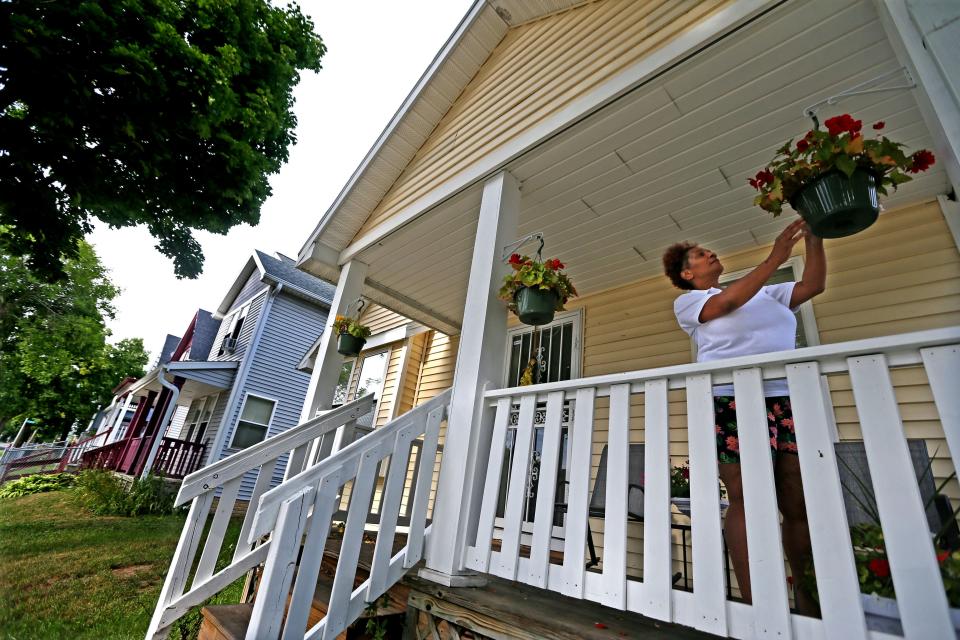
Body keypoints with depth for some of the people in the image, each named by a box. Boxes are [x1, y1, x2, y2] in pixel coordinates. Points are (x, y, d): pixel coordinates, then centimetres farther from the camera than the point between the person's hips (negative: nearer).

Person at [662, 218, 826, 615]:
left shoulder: (766, 293, 27)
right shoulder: (687, 301, 9)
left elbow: (813, 285, 19)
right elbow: (728, 303, -9)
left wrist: (814, 239, 10)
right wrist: (774, 259, -11)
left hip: (787, 401, 6)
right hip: (733, 402, -5)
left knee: (800, 503, 3)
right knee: (747, 502, -9)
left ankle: (810, 605, 14)